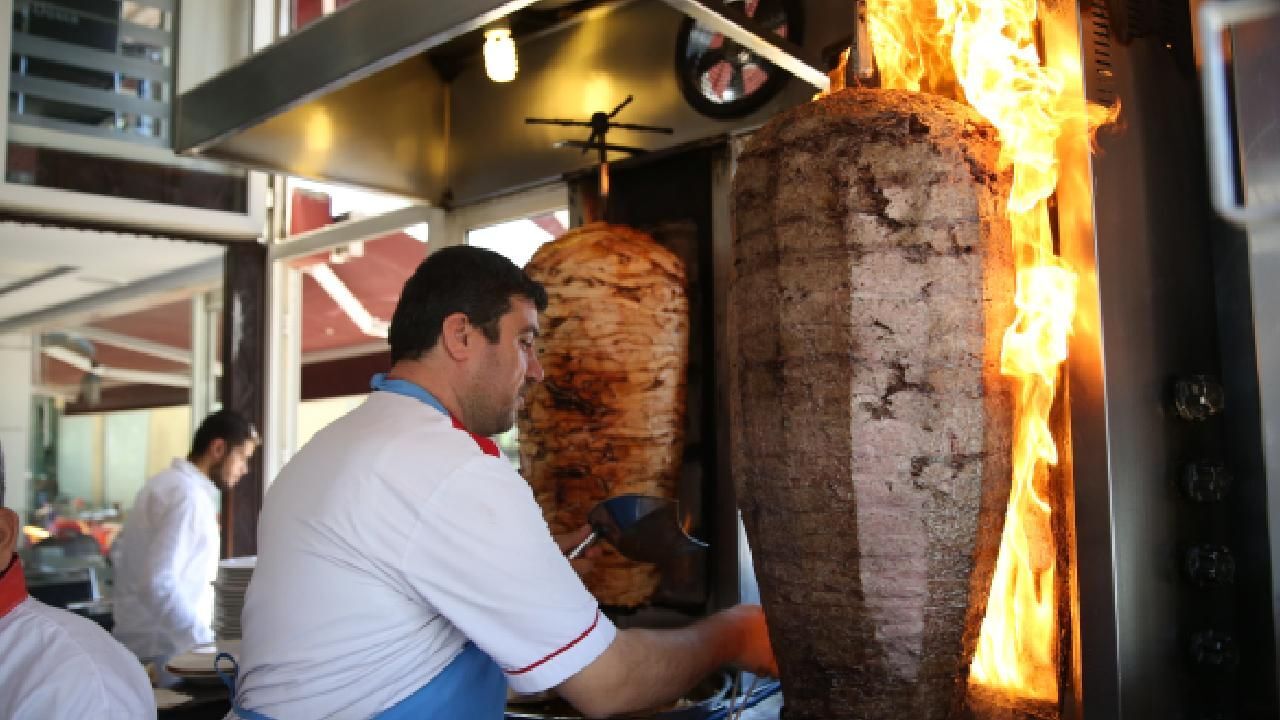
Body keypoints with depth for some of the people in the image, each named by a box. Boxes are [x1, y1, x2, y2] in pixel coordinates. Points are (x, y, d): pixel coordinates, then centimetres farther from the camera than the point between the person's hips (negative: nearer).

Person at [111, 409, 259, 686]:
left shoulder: (166, 482, 12)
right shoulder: (189, 494, -18)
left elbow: (119, 551, 21)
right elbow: (158, 583, -26)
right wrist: (207, 644, -26)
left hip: (140, 642, 10)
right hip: (164, 650, -10)